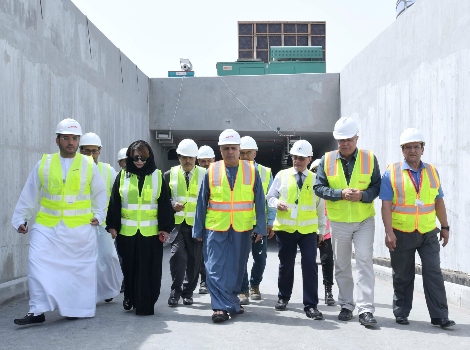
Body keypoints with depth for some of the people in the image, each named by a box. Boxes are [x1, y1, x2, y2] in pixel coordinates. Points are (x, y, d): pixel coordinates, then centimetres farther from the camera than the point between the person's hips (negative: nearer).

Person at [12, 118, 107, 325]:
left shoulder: (89, 165, 2)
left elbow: (100, 193, 12)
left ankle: (77, 309, 24)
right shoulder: (43, 164, 3)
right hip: (47, 226, 1)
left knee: (80, 269, 7)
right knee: (37, 264, -10)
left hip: (80, 229, 0)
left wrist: (99, 214, 3)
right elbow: (29, 195, 8)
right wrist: (20, 218, 8)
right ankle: (37, 311, -2)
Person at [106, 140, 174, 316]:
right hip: (127, 231, 1)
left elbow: (165, 204, 3)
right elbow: (114, 202, 7)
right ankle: (130, 298, 27)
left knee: (149, 270, -1)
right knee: (129, 268, 9)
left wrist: (165, 227, -2)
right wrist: (112, 226, 2)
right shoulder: (123, 176, 7)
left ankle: (145, 304, 7)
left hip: (151, 232, -1)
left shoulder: (157, 176, 5)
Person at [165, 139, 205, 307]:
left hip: (196, 224, 0)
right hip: (176, 223, 0)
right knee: (177, 255, -14)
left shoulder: (204, 175, 3)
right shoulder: (170, 174, 5)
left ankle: (188, 292, 20)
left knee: (194, 260, 5)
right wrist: (172, 205, -13)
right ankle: (175, 291, 1)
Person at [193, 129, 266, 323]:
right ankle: (221, 306, -3)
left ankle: (231, 302, 24)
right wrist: (198, 230, 2)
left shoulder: (251, 171, 3)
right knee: (216, 268, -6)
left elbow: (259, 202, 4)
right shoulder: (212, 171, 1)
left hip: (242, 229, 1)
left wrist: (260, 227, 0)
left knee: (236, 268, 10)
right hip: (215, 228, -1)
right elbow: (201, 202, 4)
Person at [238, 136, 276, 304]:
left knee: (260, 257, 9)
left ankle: (255, 285, 31)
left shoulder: (265, 173, 5)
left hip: (260, 223, 2)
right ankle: (243, 291, 9)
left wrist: (270, 223, 2)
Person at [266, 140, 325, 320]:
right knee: (286, 264, 11)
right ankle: (283, 297, 31)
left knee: (310, 265, -6)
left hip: (308, 229, -1)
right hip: (285, 228, 1)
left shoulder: (315, 179, 4)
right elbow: (270, 196, 10)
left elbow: (320, 206, 9)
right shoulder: (282, 175, 4)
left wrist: (321, 229, 10)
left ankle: (311, 305, 0)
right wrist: (276, 203, -13)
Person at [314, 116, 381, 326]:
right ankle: (346, 306, 23)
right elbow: (318, 187, -4)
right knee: (342, 265, 10)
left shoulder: (369, 159, -1)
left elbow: (377, 187, 0)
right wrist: (341, 193, -19)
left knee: (364, 261, -9)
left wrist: (362, 195, -20)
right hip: (338, 222, 2)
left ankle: (366, 310, -7)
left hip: (364, 220, -1)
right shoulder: (327, 160, 0)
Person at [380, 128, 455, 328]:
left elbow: (439, 201, 12)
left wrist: (445, 227, 10)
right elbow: (386, 205, -8)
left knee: (433, 273, -2)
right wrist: (389, 232, -15)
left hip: (428, 233, 2)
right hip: (401, 234, -2)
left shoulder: (432, 172, 8)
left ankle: (439, 316, 3)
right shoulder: (392, 173, -3)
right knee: (402, 276, 9)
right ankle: (401, 313, 22)